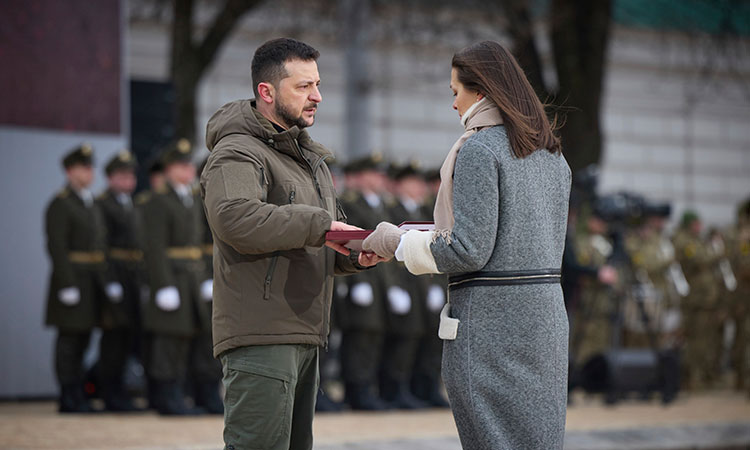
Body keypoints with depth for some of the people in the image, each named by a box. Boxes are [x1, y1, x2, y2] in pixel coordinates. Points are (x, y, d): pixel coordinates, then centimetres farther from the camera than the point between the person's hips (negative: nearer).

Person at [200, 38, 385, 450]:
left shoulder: (309, 159, 24)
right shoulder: (237, 153, -9)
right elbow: (236, 219, -29)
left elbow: (322, 249, 30)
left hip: (303, 337, 10)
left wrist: (356, 255, 7)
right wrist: (318, 224, -23)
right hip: (260, 338, -10)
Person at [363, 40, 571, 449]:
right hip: (547, 313, 8)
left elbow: (469, 251, -16)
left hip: (491, 318, -8)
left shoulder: (479, 149, -10)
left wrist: (396, 242, -1)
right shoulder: (552, 155, 14)